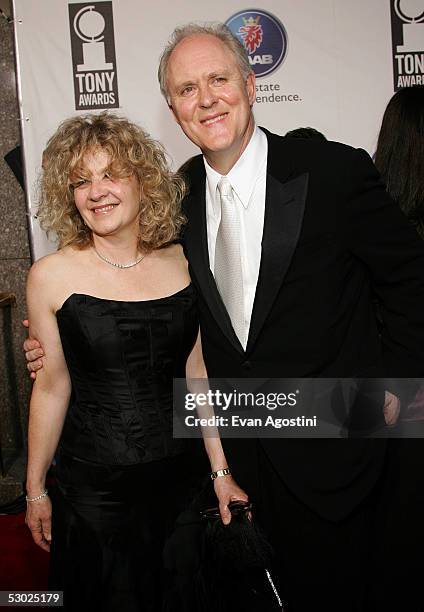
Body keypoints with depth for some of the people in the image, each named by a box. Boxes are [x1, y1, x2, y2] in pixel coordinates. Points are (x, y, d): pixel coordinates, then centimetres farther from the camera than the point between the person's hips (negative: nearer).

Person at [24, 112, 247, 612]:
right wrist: (35, 489, 3)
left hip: (179, 475, 3)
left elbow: (197, 373, 2)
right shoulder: (52, 276, -10)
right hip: (92, 487, -2)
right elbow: (52, 387, -4)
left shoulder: (184, 262, -3)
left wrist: (221, 472, 2)